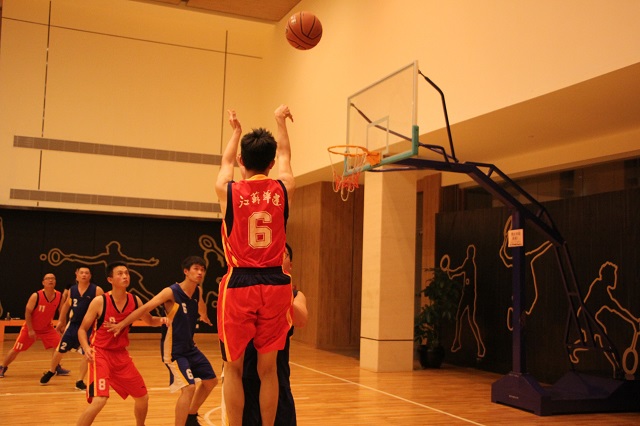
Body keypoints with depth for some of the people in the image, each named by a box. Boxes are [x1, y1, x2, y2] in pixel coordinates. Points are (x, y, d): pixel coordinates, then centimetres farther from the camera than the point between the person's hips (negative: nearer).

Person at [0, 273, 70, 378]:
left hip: (47, 327, 3)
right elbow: (27, 312, -19)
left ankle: (57, 368, 7)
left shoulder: (59, 296, -13)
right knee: (16, 349, 0)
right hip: (30, 327, -3)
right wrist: (30, 330, -20)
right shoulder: (36, 296, -24)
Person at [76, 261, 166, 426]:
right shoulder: (100, 302, -15)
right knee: (99, 400, -24)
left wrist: (161, 320, -8)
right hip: (100, 353, -6)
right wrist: (86, 348, -25)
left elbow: (150, 321, 14)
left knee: (143, 397, 13)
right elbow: (82, 329, -7)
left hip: (121, 354, 6)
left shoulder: (135, 301, -2)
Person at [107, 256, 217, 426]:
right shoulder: (171, 292, -21)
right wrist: (121, 325, -28)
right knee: (188, 388, -21)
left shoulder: (198, 291, 1)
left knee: (211, 380, 16)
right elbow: (145, 308, -25)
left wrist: (203, 315, 44)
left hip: (190, 347, 8)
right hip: (173, 350, -8)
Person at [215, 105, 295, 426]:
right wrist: (281, 121, 39)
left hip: (238, 285, -1)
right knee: (268, 369, 9)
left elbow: (226, 162, 20)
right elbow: (285, 156, 22)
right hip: (274, 285, 2)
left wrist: (235, 130, 38)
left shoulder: (227, 190, -3)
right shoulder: (283, 189, 0)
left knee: (233, 368, 10)